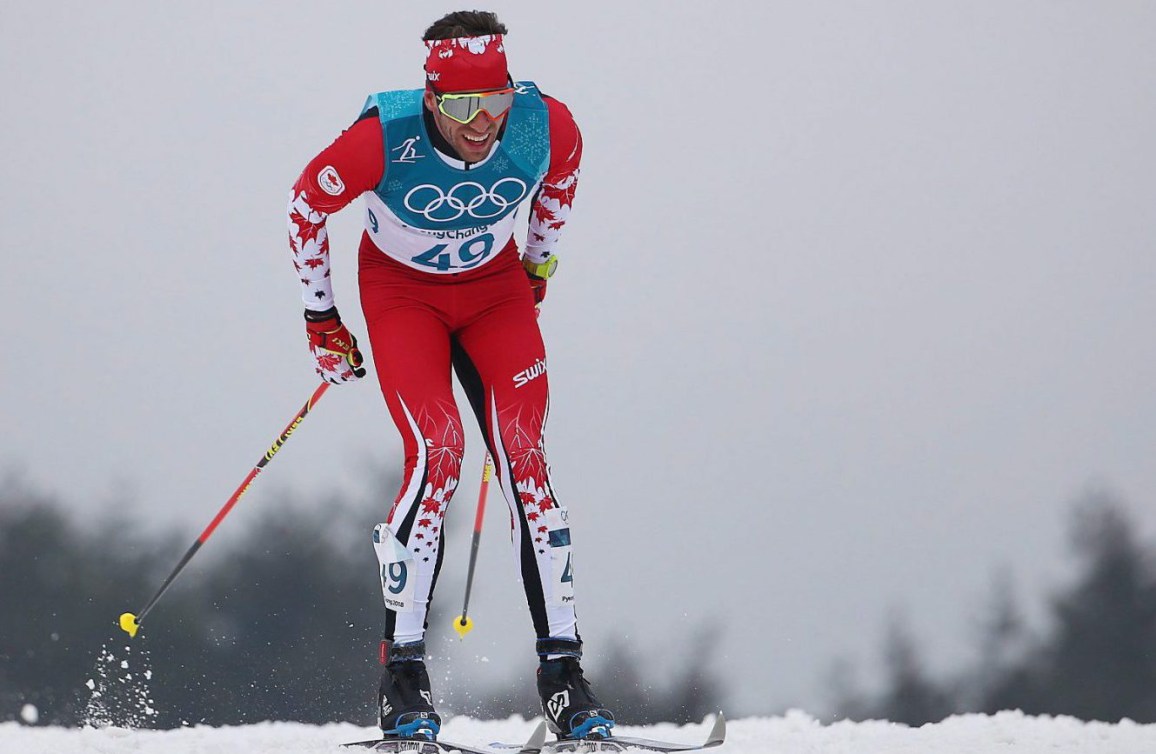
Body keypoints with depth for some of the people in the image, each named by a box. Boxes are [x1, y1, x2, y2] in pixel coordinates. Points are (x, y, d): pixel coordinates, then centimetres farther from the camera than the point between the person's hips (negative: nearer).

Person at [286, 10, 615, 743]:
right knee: (436, 453, -22)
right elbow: (306, 205, -11)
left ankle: (563, 669, -10)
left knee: (524, 459, -13)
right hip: (402, 291, -2)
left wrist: (538, 263, 14)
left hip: (495, 286, 2)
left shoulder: (547, 125, -24)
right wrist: (321, 317, -4)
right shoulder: (384, 138, -30)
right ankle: (403, 672, -15)